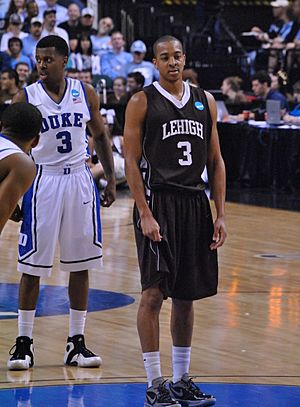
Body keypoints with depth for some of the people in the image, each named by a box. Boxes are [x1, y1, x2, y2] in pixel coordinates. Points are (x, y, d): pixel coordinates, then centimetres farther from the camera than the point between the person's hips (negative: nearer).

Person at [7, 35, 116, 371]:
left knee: (80, 265, 6)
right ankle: (24, 343, 8)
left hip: (79, 180, 3)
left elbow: (100, 135, 14)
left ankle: (76, 343, 14)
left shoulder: (85, 93, 2)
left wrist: (111, 178, 9)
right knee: (32, 267, -1)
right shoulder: (25, 98, -6)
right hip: (43, 180, -3)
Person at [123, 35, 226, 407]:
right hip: (157, 201, -5)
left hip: (195, 203, 5)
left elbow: (215, 161, 13)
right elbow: (131, 162, -6)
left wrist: (220, 215, 6)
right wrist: (145, 215, -15)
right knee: (154, 292, -9)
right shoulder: (142, 103, -2)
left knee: (186, 296, 10)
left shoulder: (204, 102, 12)